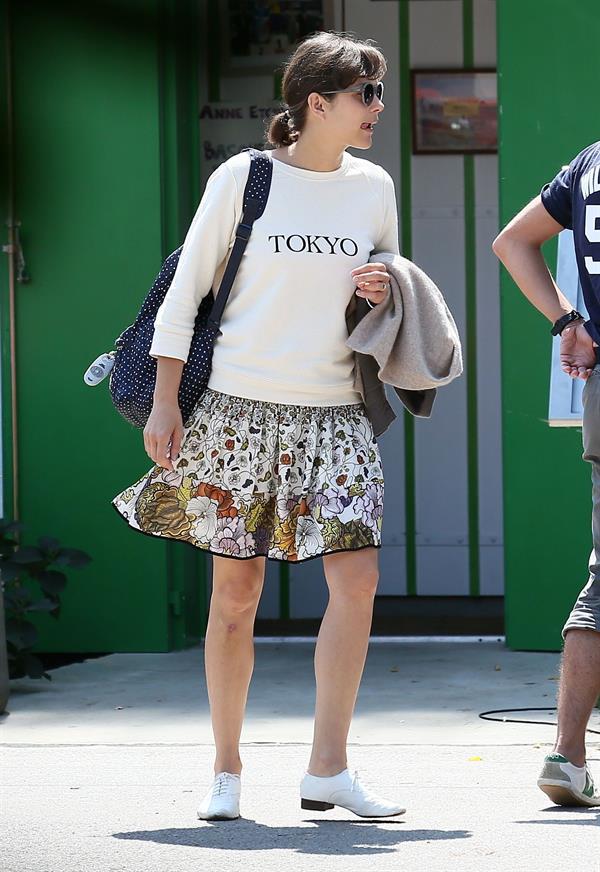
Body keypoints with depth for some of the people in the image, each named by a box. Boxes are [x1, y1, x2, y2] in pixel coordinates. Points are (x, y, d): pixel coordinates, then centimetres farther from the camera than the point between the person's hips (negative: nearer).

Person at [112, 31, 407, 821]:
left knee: (357, 577, -11)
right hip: (240, 406, -3)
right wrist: (166, 401, -4)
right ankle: (226, 771, 13)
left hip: (336, 414, 3)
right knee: (236, 591, 1)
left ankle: (328, 769, -4)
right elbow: (186, 290, 2)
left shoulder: (373, 187, 9)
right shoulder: (242, 179, -2)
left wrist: (385, 295, -1)